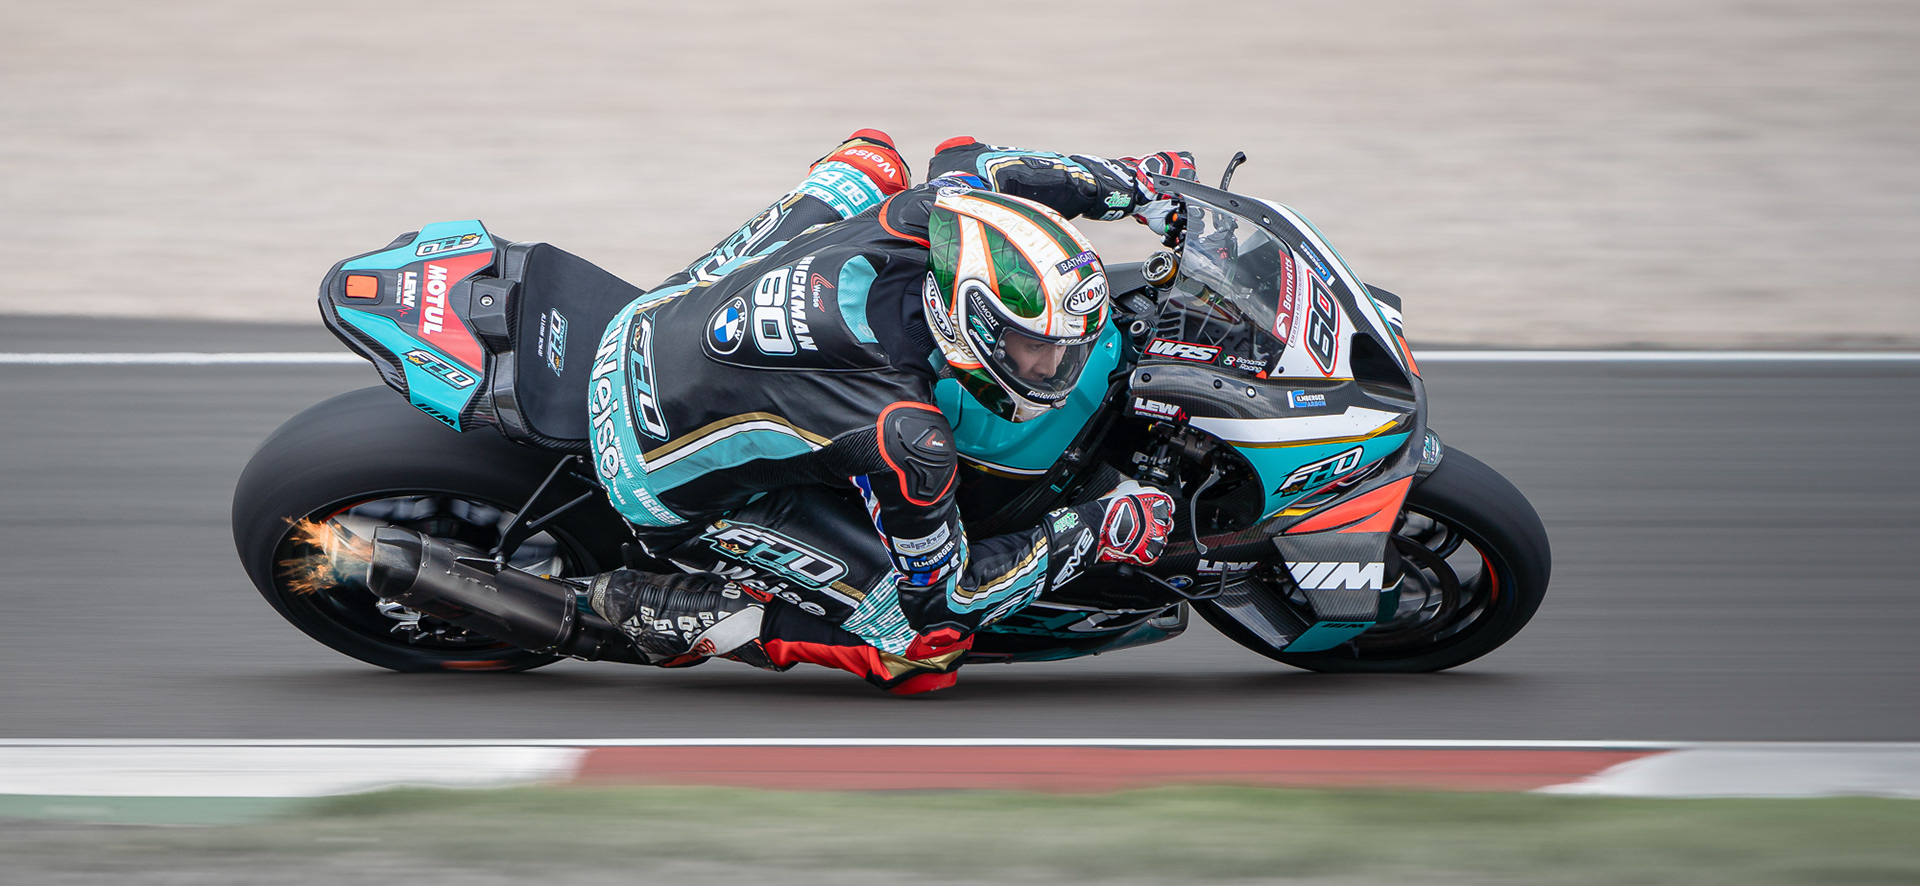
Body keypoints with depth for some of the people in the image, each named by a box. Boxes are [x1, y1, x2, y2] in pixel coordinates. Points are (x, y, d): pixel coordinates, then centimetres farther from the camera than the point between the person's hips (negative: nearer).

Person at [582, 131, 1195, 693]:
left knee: (871, 160, 16)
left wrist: (1131, 183, 10)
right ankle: (680, 615, -2)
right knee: (926, 643, -9)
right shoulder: (903, 436, -36)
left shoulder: (926, 215, -20)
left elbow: (962, 161, 8)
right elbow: (937, 598, -20)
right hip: (669, 492, -7)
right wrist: (1094, 531, -16)